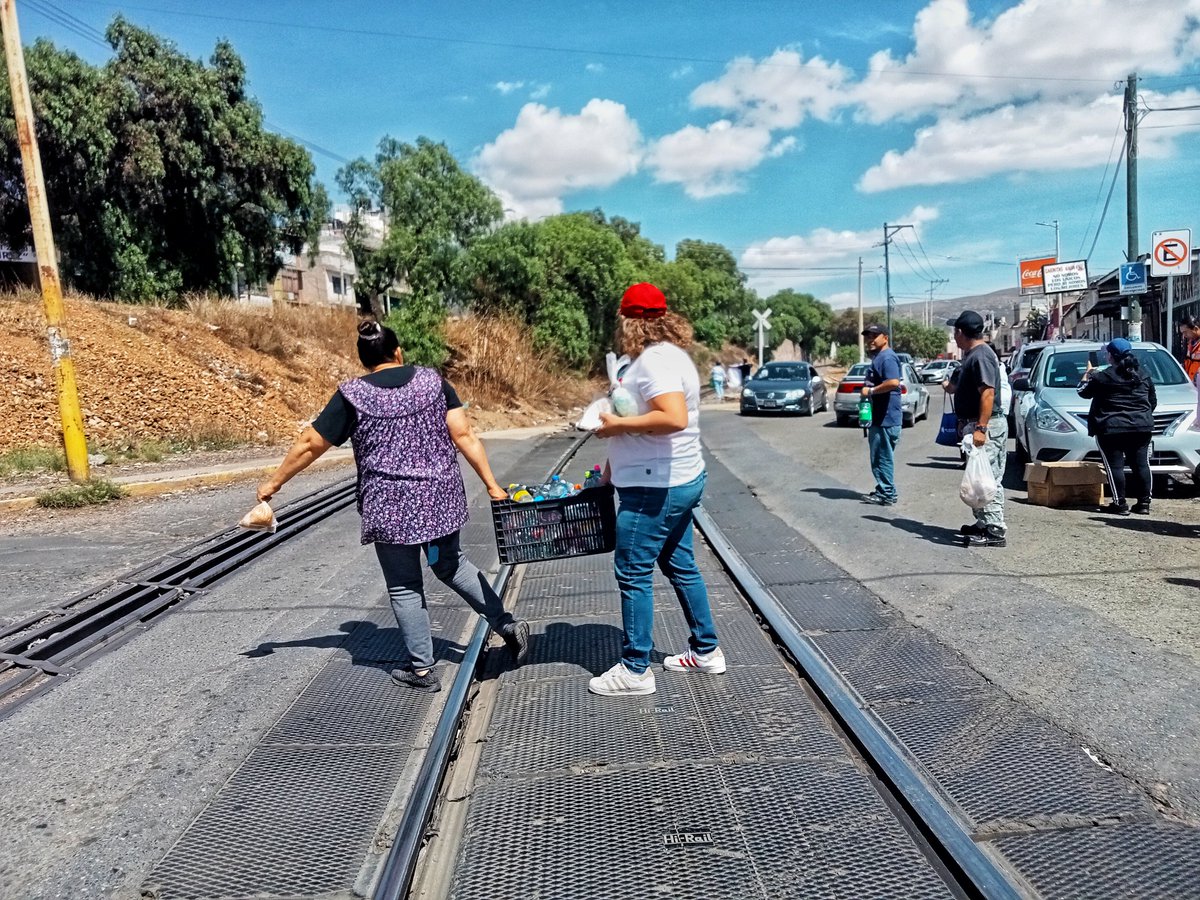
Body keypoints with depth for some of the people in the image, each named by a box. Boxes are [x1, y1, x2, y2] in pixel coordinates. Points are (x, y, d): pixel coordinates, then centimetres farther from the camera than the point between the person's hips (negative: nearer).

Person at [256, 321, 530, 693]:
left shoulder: (352, 395, -4)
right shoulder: (433, 381, 2)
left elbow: (309, 444, 1)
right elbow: (464, 436, -4)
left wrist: (274, 483, 14)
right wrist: (491, 484, -2)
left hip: (390, 508, -3)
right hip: (442, 498, 4)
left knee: (404, 587, 9)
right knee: (451, 565, 23)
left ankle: (422, 669, 18)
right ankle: (508, 625, 21)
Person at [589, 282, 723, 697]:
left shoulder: (655, 359, -18)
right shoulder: (670, 354, 14)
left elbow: (674, 417, -33)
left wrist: (618, 425, -22)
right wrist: (615, 465, 21)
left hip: (657, 487, -11)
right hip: (681, 479, 11)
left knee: (632, 572, -1)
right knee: (680, 565, 19)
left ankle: (634, 670, 9)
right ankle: (705, 650, 31)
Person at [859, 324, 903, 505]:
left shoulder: (887, 357, -16)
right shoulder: (878, 357, 18)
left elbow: (893, 382, -29)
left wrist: (870, 391, -21)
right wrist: (868, 390, 14)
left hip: (886, 418, -11)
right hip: (878, 417, 11)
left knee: (883, 457, -5)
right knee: (878, 457, 16)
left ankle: (888, 495, 3)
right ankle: (883, 491, 24)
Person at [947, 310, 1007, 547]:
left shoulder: (981, 355, -16)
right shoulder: (971, 354, 16)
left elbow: (988, 393, -24)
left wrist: (981, 428, -28)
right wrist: (964, 422, 24)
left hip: (986, 425, -11)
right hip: (974, 423, 11)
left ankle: (995, 532, -9)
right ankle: (983, 523, 25)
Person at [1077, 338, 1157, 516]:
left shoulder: (1102, 377, -8)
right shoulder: (1144, 376, 10)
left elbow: (1083, 392, 7)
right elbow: (1153, 401, 17)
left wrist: (1087, 374, 22)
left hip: (1111, 429, -5)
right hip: (1141, 428, 5)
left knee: (1114, 466, -1)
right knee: (1141, 464, 8)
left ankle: (1120, 504, -3)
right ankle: (1144, 503, 10)